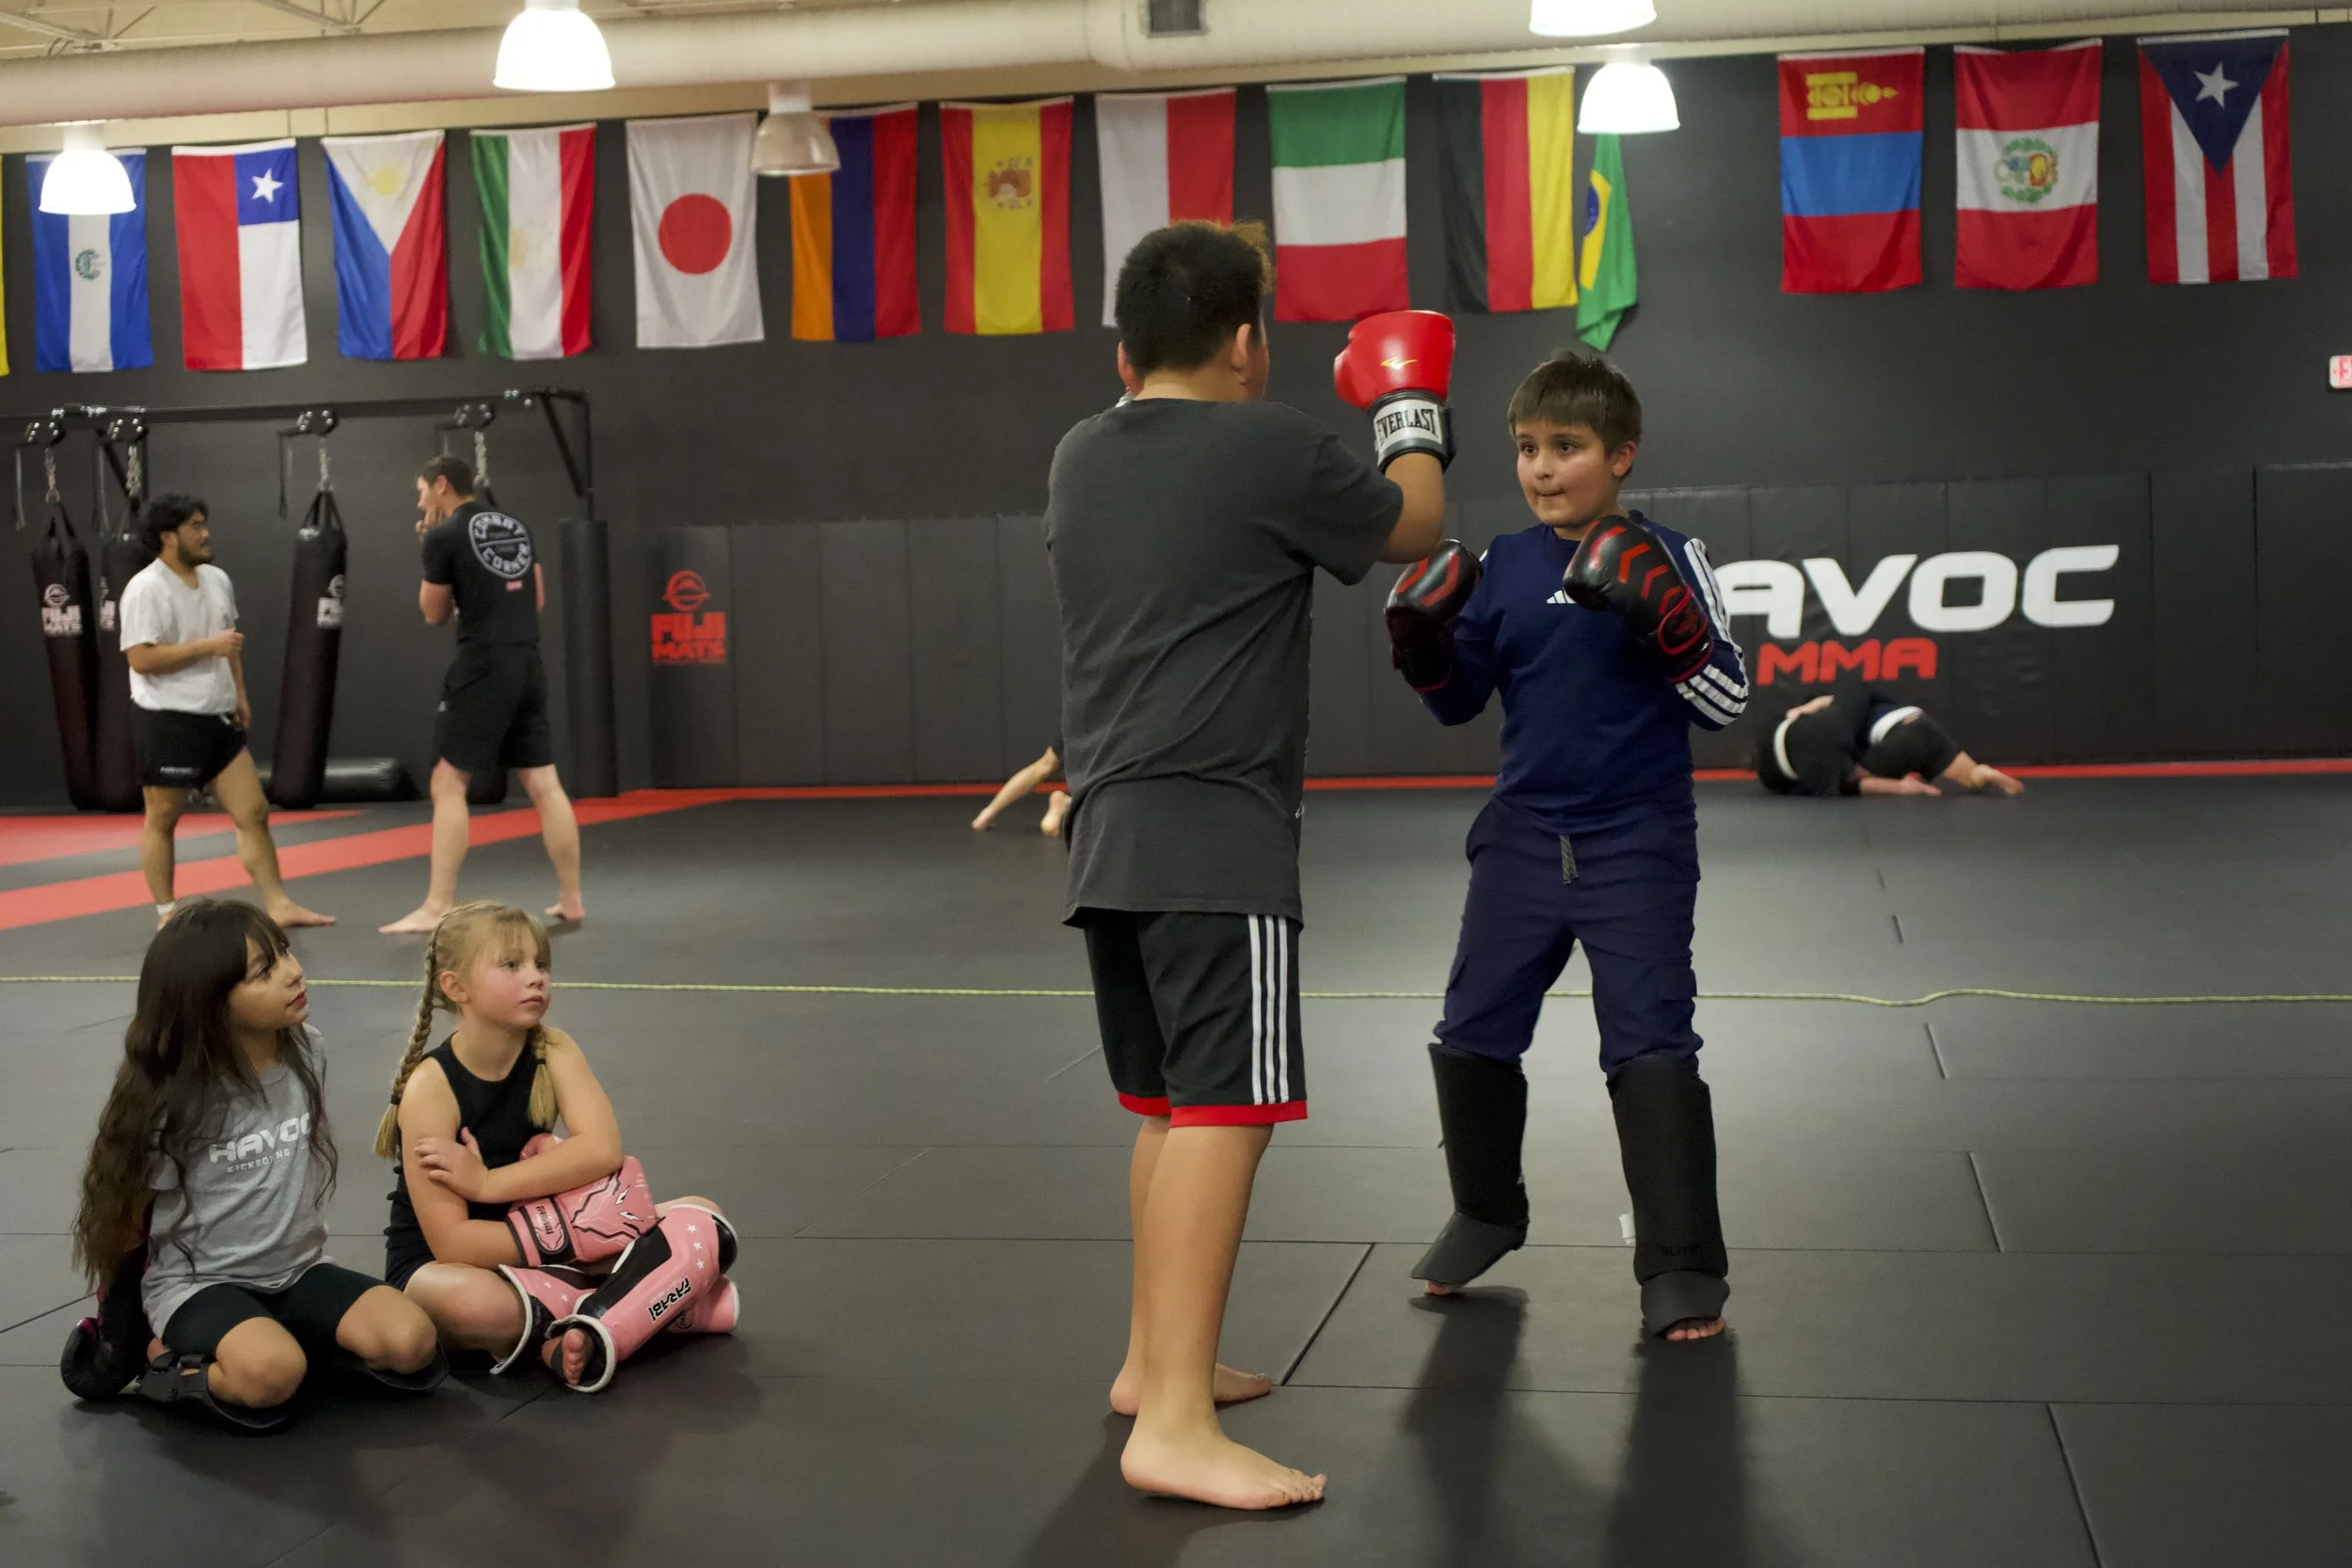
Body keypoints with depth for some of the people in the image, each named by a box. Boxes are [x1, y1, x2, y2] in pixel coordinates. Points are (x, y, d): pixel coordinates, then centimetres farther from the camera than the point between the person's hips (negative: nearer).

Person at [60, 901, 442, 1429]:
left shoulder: (306, 1052, -2)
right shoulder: (175, 1098, -16)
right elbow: (128, 1213, -4)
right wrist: (121, 1314, 3)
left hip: (298, 1268, 5)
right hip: (198, 1283, -5)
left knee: (411, 1343, -20)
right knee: (270, 1374, -36)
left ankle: (292, 1338, 4)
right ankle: (162, 1360, -7)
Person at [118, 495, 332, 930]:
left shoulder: (217, 579, 9)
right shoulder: (146, 589, -15)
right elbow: (141, 659, -22)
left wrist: (239, 692, 14)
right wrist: (208, 647, -22)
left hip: (217, 717, 7)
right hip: (166, 720, -7)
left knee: (254, 812, 5)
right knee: (162, 818, 5)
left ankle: (278, 905, 11)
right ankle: (167, 915, 15)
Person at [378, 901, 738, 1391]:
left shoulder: (551, 1050, -7)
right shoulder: (432, 1087, -19)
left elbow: (603, 1149, -23)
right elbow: (451, 1244, -23)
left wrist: (487, 1182, -27)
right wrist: (574, 1236, -25)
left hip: (534, 1255, 5)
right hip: (436, 1267, -5)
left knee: (701, 1226, -10)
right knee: (473, 1303, -43)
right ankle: (663, 1302, -21)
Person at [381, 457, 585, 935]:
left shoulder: (443, 537, -6)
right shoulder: (517, 528, 15)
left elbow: (434, 613, 3)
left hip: (483, 667, -7)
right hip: (528, 664, 7)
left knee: (448, 783, -2)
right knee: (544, 783, 8)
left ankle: (438, 907, -6)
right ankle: (571, 899, 10)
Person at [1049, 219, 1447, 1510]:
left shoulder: (1078, 460, 12)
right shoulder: (1271, 448, -7)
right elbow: (1414, 528, 9)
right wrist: (1413, 415, 25)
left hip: (1107, 835, 8)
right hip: (1214, 833, -8)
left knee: (1167, 1103, 19)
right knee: (1222, 1109, -11)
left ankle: (1156, 1360, 29)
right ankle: (1175, 1425, -15)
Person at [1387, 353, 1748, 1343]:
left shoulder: (1667, 560, -6)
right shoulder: (1503, 567, 3)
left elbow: (1727, 703, -10)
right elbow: (1458, 704, 10)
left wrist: (1665, 622, -25)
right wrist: (1421, 642, -9)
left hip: (1637, 843, -4)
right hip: (1523, 838, 4)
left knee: (1651, 1050, -8)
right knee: (1470, 1039, 11)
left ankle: (1683, 1269, 3)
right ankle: (1486, 1213, 35)